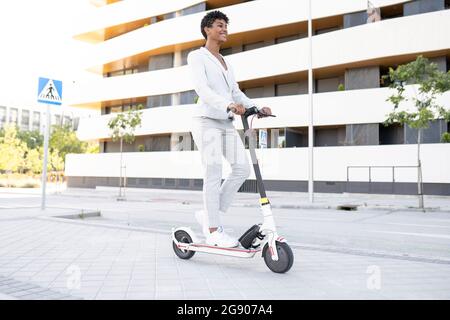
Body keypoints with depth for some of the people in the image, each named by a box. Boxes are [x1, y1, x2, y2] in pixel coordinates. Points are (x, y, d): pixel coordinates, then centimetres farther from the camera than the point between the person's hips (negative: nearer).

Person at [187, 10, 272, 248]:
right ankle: (213, 232, -1)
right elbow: (202, 89, -15)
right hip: (207, 120, -7)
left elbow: (236, 92, 18)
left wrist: (257, 108, 1)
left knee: (242, 168, -4)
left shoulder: (226, 63, 26)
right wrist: (229, 105, -31)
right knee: (213, 175, -9)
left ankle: (208, 214, 9)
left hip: (226, 123, 7)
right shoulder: (197, 56, 3)